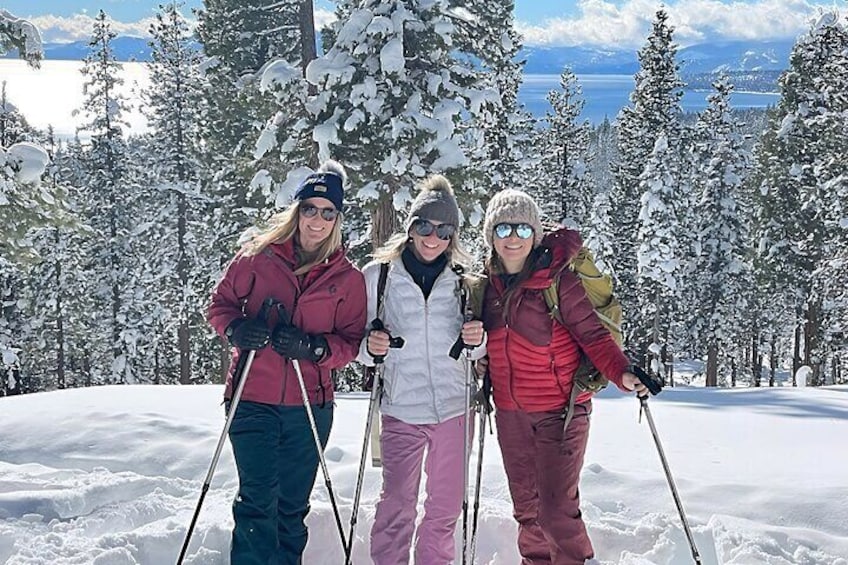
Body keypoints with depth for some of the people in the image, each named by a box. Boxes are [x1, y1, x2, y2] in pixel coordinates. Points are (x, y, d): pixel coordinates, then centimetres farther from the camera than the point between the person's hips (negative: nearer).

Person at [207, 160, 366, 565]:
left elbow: (352, 341, 2)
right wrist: (236, 329, -14)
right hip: (253, 401, -2)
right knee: (258, 499, -10)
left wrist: (313, 347, -17)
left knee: (292, 505, 14)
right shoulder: (257, 257, -1)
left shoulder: (348, 279, 3)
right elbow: (220, 303, 7)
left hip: (310, 406, 2)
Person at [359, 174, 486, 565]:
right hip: (401, 410, -2)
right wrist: (370, 347, -17)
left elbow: (477, 350, 13)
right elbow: (358, 341, 5)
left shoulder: (464, 280, 6)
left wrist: (477, 340, -9)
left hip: (453, 409, 2)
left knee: (445, 508, 11)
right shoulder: (378, 275, 1)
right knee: (396, 506, -4)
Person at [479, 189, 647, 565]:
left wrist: (621, 372, -29)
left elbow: (591, 333, -15)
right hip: (510, 413, 6)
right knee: (526, 508, 16)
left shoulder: (558, 279, -12)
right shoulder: (489, 284, 4)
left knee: (556, 511, -9)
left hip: (559, 410, -6)